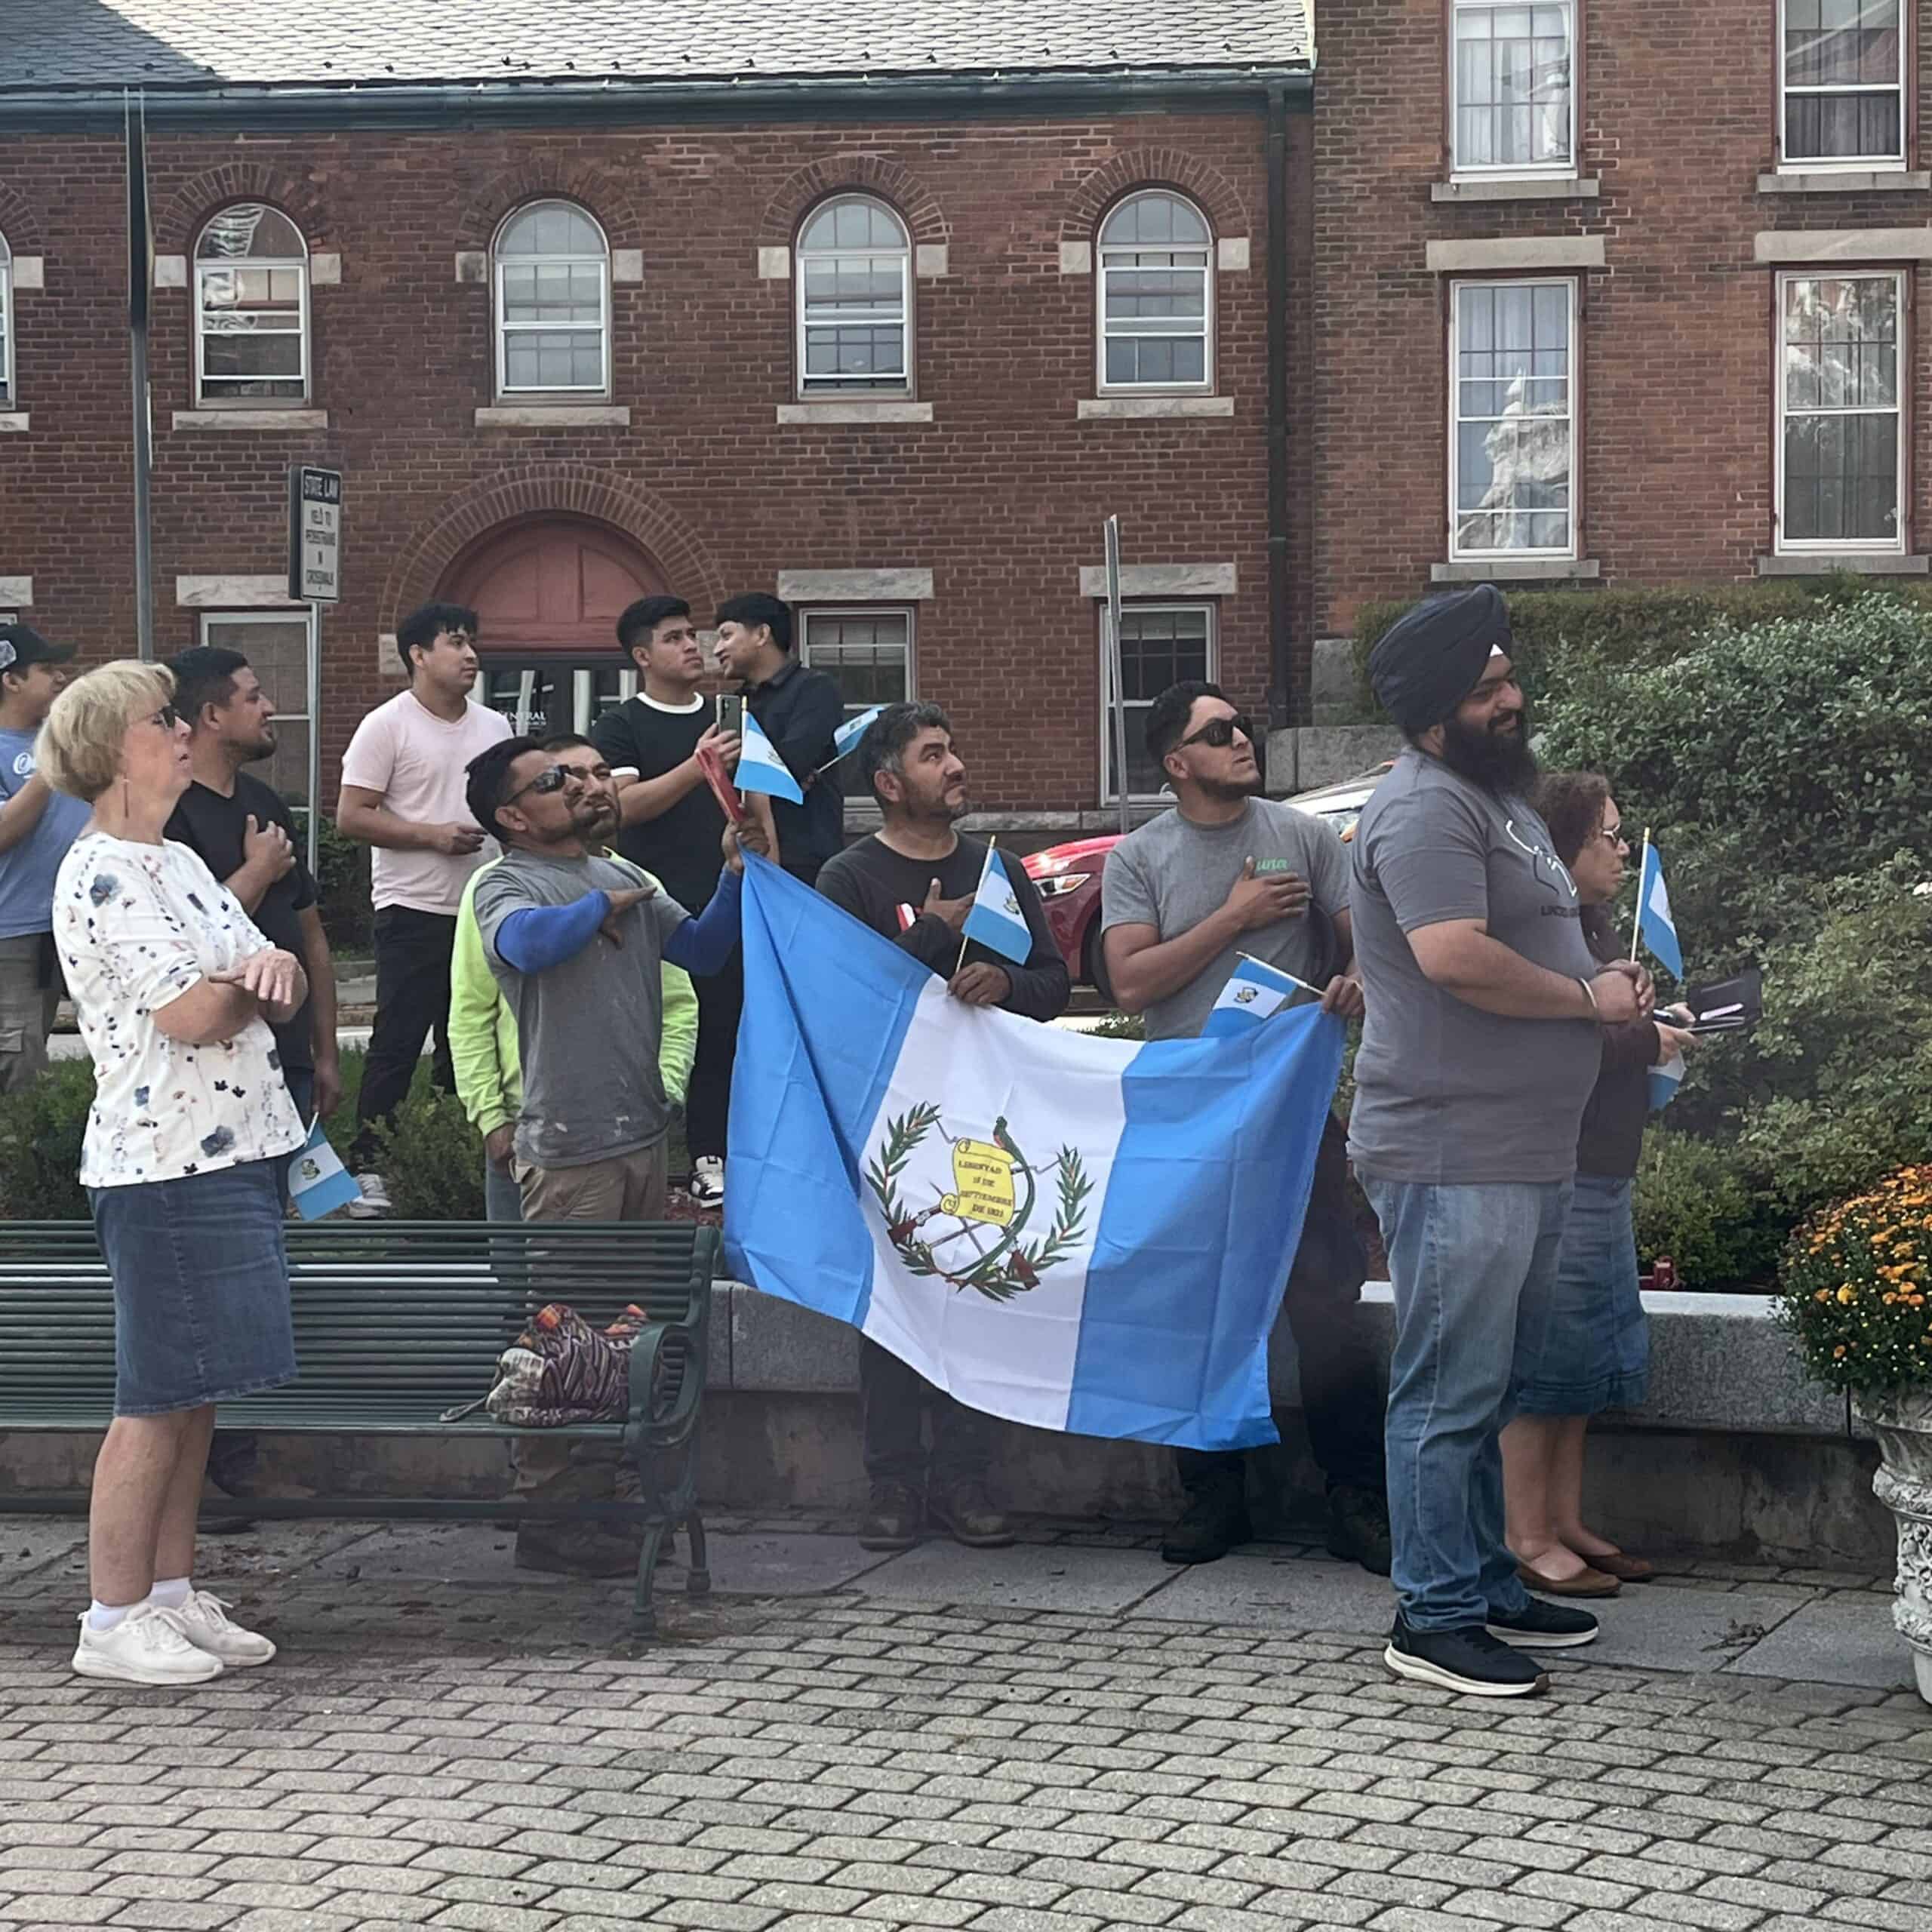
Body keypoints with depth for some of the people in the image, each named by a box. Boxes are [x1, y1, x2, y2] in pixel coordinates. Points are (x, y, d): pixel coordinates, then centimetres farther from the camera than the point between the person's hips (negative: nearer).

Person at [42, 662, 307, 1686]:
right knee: (160, 1399, -4)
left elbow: (278, 983, 12)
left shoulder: (177, 863, 17)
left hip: (233, 1150, 9)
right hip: (166, 1165, -9)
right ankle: (112, 1623, 3)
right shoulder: (102, 874, -13)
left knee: (198, 1390, 12)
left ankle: (171, 1595, 20)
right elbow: (191, 1015, -20)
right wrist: (264, 978, -1)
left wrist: (277, 967, -12)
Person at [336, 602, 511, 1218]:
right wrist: (432, 835, -18)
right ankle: (368, 1163, 2)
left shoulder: (494, 727, 12)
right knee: (398, 1040, -5)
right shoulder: (387, 727, -7)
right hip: (415, 912, -6)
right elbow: (351, 817, -11)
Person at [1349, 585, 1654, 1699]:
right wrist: (1587, 999, -14)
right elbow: (1455, 956, -27)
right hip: (1454, 1158, -10)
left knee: (1492, 1392, 18)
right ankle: (1436, 1619, 2)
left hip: (1529, 1154, 11)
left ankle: (1490, 1591, 28)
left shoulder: (1501, 800, 20)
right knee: (1451, 1397, -4)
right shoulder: (1425, 809, -14)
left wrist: (1608, 987, 10)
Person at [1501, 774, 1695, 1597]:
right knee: (1546, 1353, -5)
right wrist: (1647, 1038, -13)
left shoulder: (1593, 926, 16)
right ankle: (1527, 1539, 1)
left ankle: (1565, 1525, 22)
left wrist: (1664, 1026, 7)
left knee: (1592, 1356, 14)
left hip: (1601, 1174, 10)